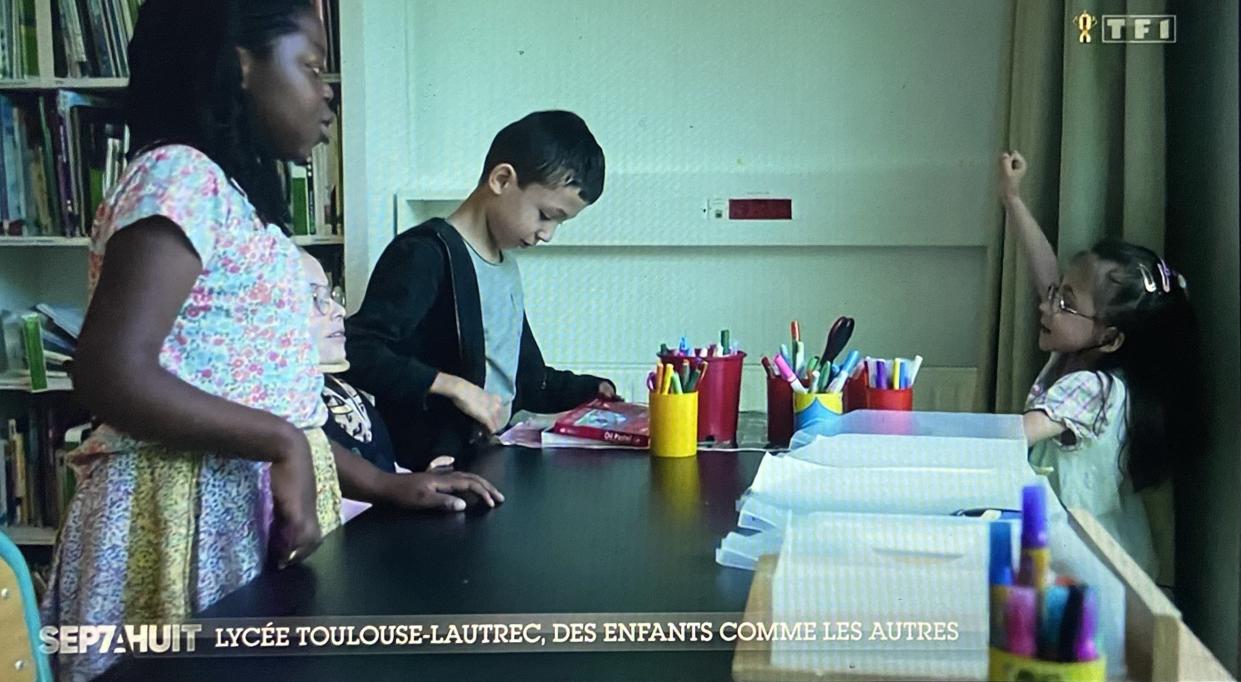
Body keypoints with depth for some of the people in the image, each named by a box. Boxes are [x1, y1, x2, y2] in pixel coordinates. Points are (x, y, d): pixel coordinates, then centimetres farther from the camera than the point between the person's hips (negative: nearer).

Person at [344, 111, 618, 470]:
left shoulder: (506, 262, 18)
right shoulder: (425, 254, -12)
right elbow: (356, 352, -21)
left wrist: (589, 391, 18)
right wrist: (452, 386, -25)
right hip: (441, 468, -9)